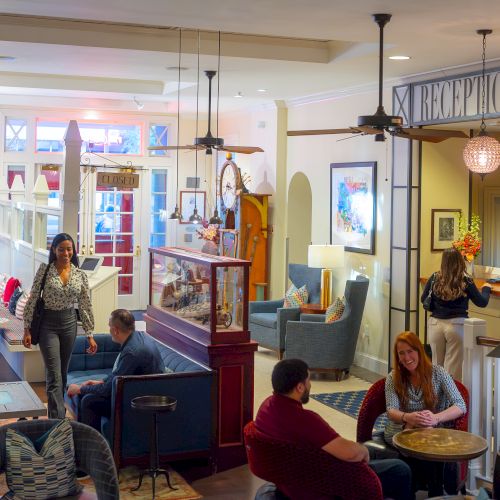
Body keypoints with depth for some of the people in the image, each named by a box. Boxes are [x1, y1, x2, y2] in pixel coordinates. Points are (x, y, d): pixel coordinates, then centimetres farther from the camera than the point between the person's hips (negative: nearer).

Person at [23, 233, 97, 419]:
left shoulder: (80, 275, 1)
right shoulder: (44, 270, -7)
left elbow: (85, 306, 4)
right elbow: (32, 300, -5)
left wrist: (90, 335, 3)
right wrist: (27, 329, -7)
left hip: (69, 323, 4)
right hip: (48, 324, -3)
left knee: (63, 372, 14)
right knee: (54, 375, -9)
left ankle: (56, 411, 31)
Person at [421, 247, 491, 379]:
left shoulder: (434, 279, -2)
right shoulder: (466, 281, -8)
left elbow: (423, 300, 9)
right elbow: (482, 303, 3)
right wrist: (486, 288, 21)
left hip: (435, 324, 3)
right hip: (457, 325, -2)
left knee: (437, 366, 15)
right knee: (453, 368, 4)